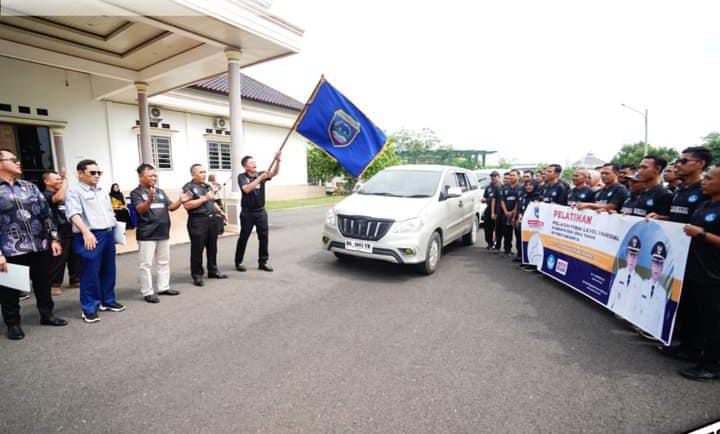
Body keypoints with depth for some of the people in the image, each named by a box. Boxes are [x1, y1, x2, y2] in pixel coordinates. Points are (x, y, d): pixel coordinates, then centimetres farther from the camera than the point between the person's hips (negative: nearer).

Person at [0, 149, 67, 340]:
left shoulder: (30, 187, 10)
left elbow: (46, 213, 11)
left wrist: (54, 238, 5)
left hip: (40, 246, 4)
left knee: (43, 284, 14)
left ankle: (47, 314, 30)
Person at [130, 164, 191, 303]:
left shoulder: (160, 191, 11)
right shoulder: (136, 193, -7)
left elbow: (171, 207, 9)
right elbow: (141, 209, -22)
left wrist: (180, 201, -11)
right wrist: (150, 200, -42)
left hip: (163, 233, 7)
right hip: (147, 234, -7)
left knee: (164, 262, 14)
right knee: (146, 264, 0)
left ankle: (164, 287, 25)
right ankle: (147, 292, 7)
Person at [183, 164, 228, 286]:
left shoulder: (208, 186, 17)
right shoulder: (188, 187, -5)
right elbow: (187, 205, -17)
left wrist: (221, 212, 14)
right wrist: (204, 198, -15)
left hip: (213, 220, 7)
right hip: (198, 221, -7)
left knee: (212, 247, 13)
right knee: (197, 249, 1)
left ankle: (213, 271, 25)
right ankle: (197, 275, 10)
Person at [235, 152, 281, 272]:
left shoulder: (261, 174, 3)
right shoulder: (242, 177, -5)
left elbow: (274, 173, -14)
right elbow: (247, 189, -22)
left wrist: (277, 160, -31)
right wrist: (260, 178, -26)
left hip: (261, 211, 3)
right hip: (247, 212, -3)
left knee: (263, 237, 4)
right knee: (243, 238, 6)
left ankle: (263, 262, 14)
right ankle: (238, 262, 19)